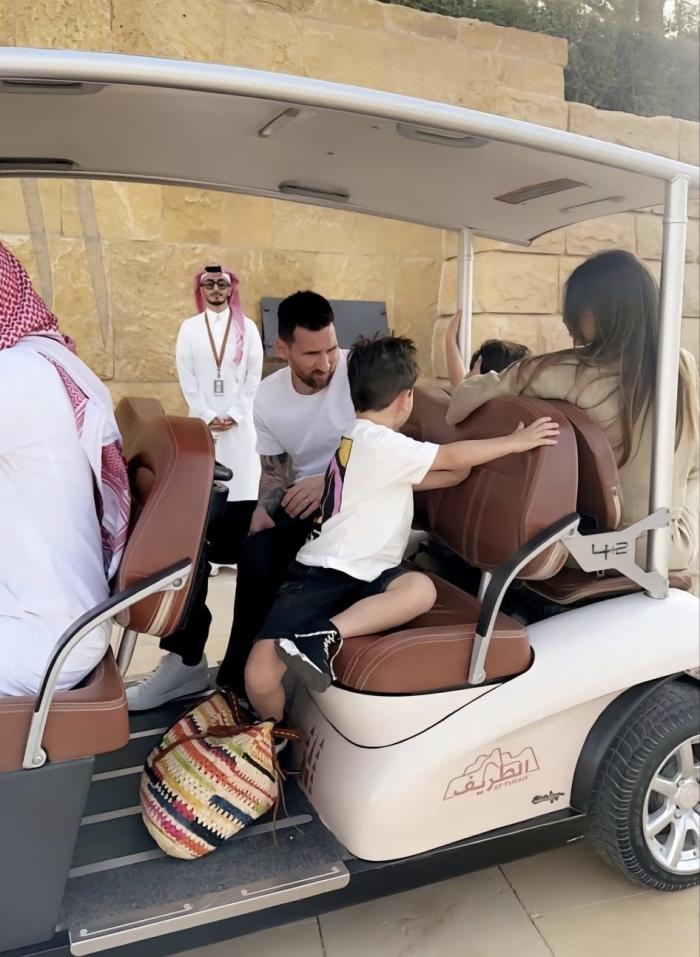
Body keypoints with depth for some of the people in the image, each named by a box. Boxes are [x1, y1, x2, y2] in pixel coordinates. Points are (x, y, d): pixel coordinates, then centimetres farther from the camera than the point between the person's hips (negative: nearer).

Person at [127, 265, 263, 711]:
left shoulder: (247, 328, 9)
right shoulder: (190, 329, 11)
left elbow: (253, 378, 3)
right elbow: (187, 380, 5)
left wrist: (232, 416, -9)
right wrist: (208, 417, -8)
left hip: (240, 428, 0)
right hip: (202, 425, 1)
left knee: (240, 508, -9)